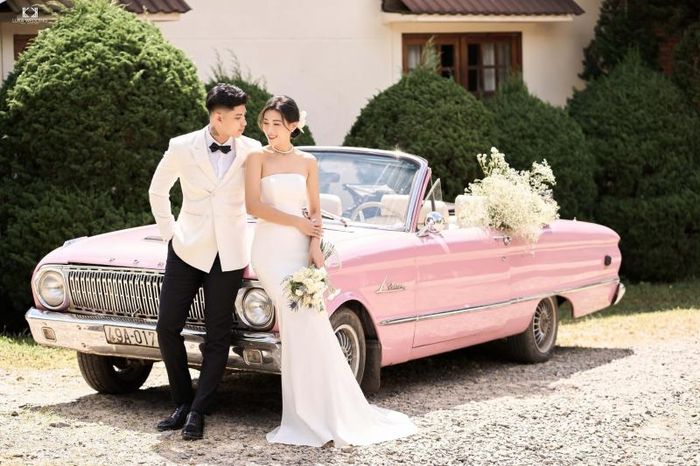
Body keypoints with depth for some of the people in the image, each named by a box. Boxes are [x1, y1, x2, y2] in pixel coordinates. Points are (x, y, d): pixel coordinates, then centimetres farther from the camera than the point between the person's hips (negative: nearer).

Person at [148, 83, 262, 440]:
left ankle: (197, 412, 9)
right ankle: (183, 403, 17)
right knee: (168, 327, 1)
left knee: (217, 337, 0)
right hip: (187, 248, 0)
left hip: (229, 254, 0)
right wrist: (168, 233, 5)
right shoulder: (181, 148, -4)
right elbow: (157, 191, 10)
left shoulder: (251, 150, -3)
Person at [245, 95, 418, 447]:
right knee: (301, 320, -14)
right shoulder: (258, 159, 3)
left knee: (309, 323, -9)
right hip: (270, 247, -3)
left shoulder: (308, 163, 12)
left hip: (300, 248, 3)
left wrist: (315, 245, -6)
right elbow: (253, 206, -6)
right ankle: (307, 415, -8)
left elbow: (315, 211, 11)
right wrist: (297, 223, -6)